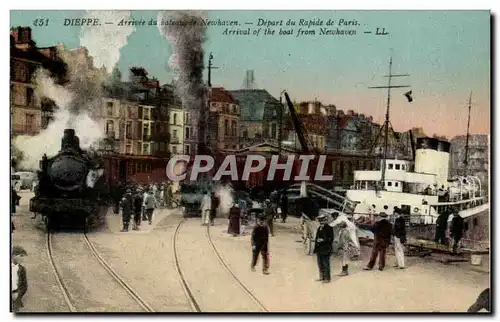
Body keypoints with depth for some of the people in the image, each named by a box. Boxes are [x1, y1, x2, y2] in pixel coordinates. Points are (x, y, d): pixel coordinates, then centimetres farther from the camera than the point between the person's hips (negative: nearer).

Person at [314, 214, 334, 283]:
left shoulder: (329, 228, -9)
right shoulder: (319, 228, 14)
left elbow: (331, 239, -12)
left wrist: (323, 240, -22)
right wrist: (316, 248, 14)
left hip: (326, 249, -8)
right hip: (319, 249, 8)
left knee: (326, 264, -4)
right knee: (320, 264, 15)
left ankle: (327, 278, 4)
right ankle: (322, 277, 26)